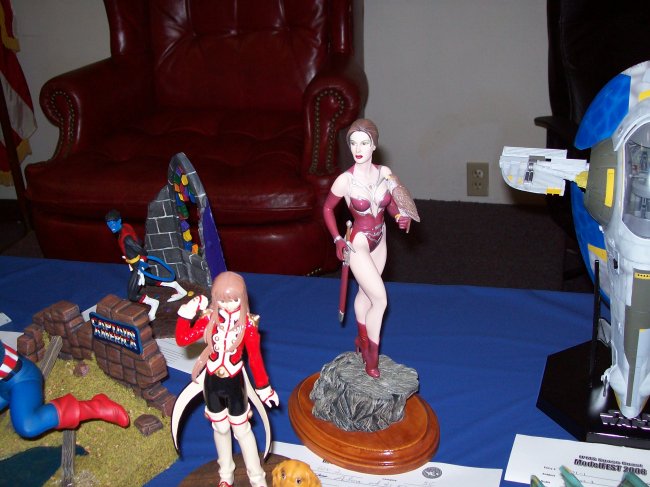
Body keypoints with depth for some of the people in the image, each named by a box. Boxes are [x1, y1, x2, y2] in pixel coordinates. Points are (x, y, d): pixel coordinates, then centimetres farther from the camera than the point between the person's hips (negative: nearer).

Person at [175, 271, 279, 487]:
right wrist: (186, 313, -24)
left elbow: (255, 358, -9)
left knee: (241, 429, 10)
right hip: (212, 382, 2)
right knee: (220, 428, 20)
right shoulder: (209, 319, -11)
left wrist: (263, 387, -3)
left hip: (234, 383, -2)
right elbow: (182, 339, -15)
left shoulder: (247, 324, -16)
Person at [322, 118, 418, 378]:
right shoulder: (345, 180, -22)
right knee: (380, 300, -8)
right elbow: (327, 208, -7)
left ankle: (362, 339, 45)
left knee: (365, 293, 23)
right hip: (357, 243, -5)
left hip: (379, 240, 5)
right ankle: (372, 357, 10)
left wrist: (401, 215, -13)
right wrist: (338, 239, -13)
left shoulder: (385, 173, -10)